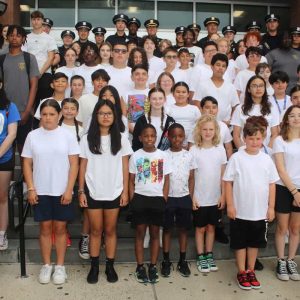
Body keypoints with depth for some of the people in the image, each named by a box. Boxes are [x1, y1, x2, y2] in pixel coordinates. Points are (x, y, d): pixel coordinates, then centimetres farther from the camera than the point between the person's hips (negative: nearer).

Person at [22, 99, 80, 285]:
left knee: (60, 228, 7)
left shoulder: (68, 135, -3)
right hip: (40, 192, 2)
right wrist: (31, 188, -4)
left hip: (62, 192, -1)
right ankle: (47, 265, 23)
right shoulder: (33, 136, 2)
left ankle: (60, 266, 20)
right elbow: (27, 164, 4)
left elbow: (74, 164, -4)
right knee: (45, 228, 10)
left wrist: (69, 190, -9)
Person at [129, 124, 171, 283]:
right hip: (140, 198, 0)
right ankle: (140, 267, 16)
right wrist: (132, 200, -4)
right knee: (140, 233, 6)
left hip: (157, 198, 1)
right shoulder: (135, 156, -1)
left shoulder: (163, 155, 0)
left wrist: (164, 200, -3)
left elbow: (166, 180, 4)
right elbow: (131, 180, 3)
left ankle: (153, 267, 19)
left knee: (155, 233, 8)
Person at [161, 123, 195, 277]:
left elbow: (191, 178, 6)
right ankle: (166, 261, 17)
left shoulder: (189, 156, 2)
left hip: (184, 197, 2)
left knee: (183, 229, 9)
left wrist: (191, 197, 1)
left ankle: (182, 261, 21)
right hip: (168, 197, -1)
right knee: (167, 229, 7)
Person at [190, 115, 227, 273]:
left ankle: (209, 255, 27)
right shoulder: (194, 150, -6)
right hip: (199, 198, -2)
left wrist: (223, 195, -1)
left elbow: (223, 175, 3)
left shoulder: (220, 149, 0)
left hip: (215, 198, 2)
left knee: (211, 227, 14)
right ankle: (200, 257, 21)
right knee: (200, 228, 10)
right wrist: (192, 197, -8)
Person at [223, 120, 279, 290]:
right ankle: (242, 272, 25)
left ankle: (251, 271, 31)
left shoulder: (267, 159, 0)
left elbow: (272, 184, 5)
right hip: (240, 211, -3)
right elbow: (228, 182, -6)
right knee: (240, 243, 10)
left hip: (260, 212, 3)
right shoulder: (237, 158, -8)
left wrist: (271, 207, 3)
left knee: (255, 242, 15)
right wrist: (230, 205, -9)